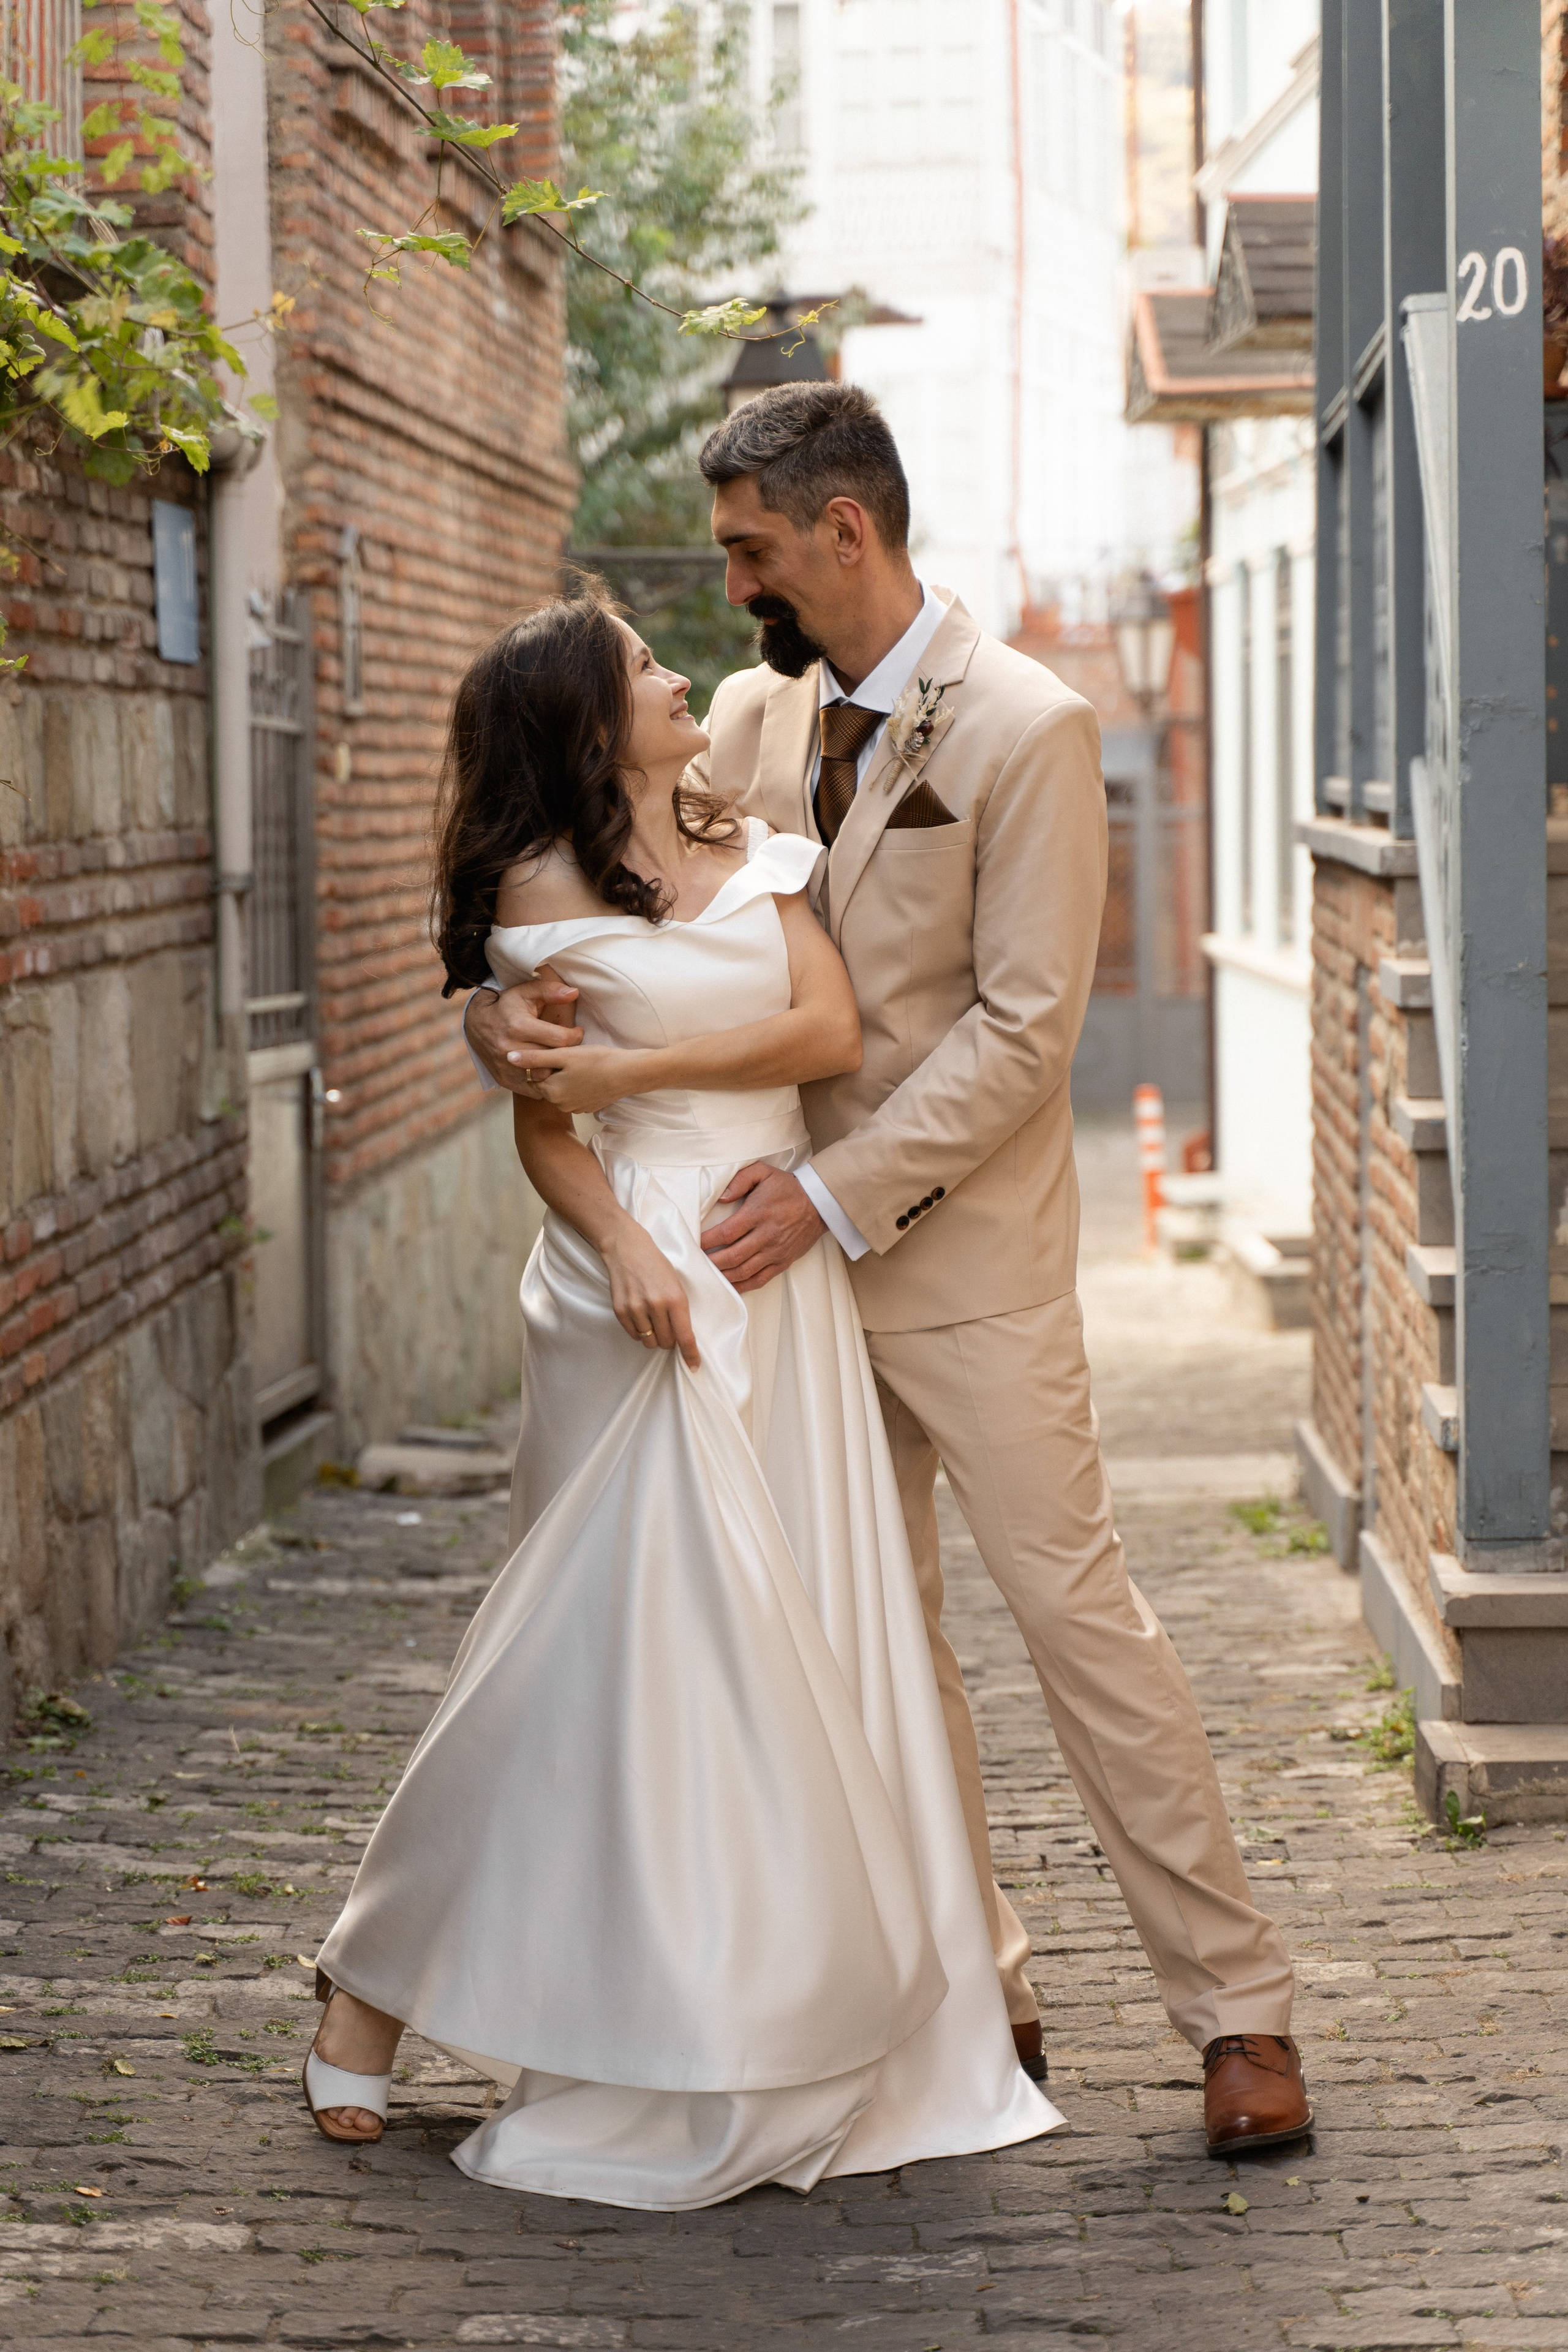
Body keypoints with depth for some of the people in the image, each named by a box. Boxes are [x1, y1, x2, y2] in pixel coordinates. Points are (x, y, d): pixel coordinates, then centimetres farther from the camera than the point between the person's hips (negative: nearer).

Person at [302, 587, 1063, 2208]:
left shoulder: (754, 853, 12)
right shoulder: (541, 887, -2)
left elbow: (831, 1028, 0)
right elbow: (542, 1122, -3)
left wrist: (635, 1066, -7)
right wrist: (622, 1248, -19)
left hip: (791, 1269, 5)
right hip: (655, 1270, -5)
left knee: (806, 1636, 4)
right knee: (618, 1635, -5)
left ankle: (805, 2038, 13)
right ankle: (375, 1979, 10)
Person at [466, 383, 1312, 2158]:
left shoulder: (1028, 731, -13)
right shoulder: (753, 717, 6)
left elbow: (1022, 1027, -16)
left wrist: (837, 1192, -21)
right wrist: (505, 999, -15)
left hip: (966, 1255, -6)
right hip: (800, 1239, 7)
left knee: (1077, 1613, -6)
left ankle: (1237, 2008, 3)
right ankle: (976, 1997, 21)